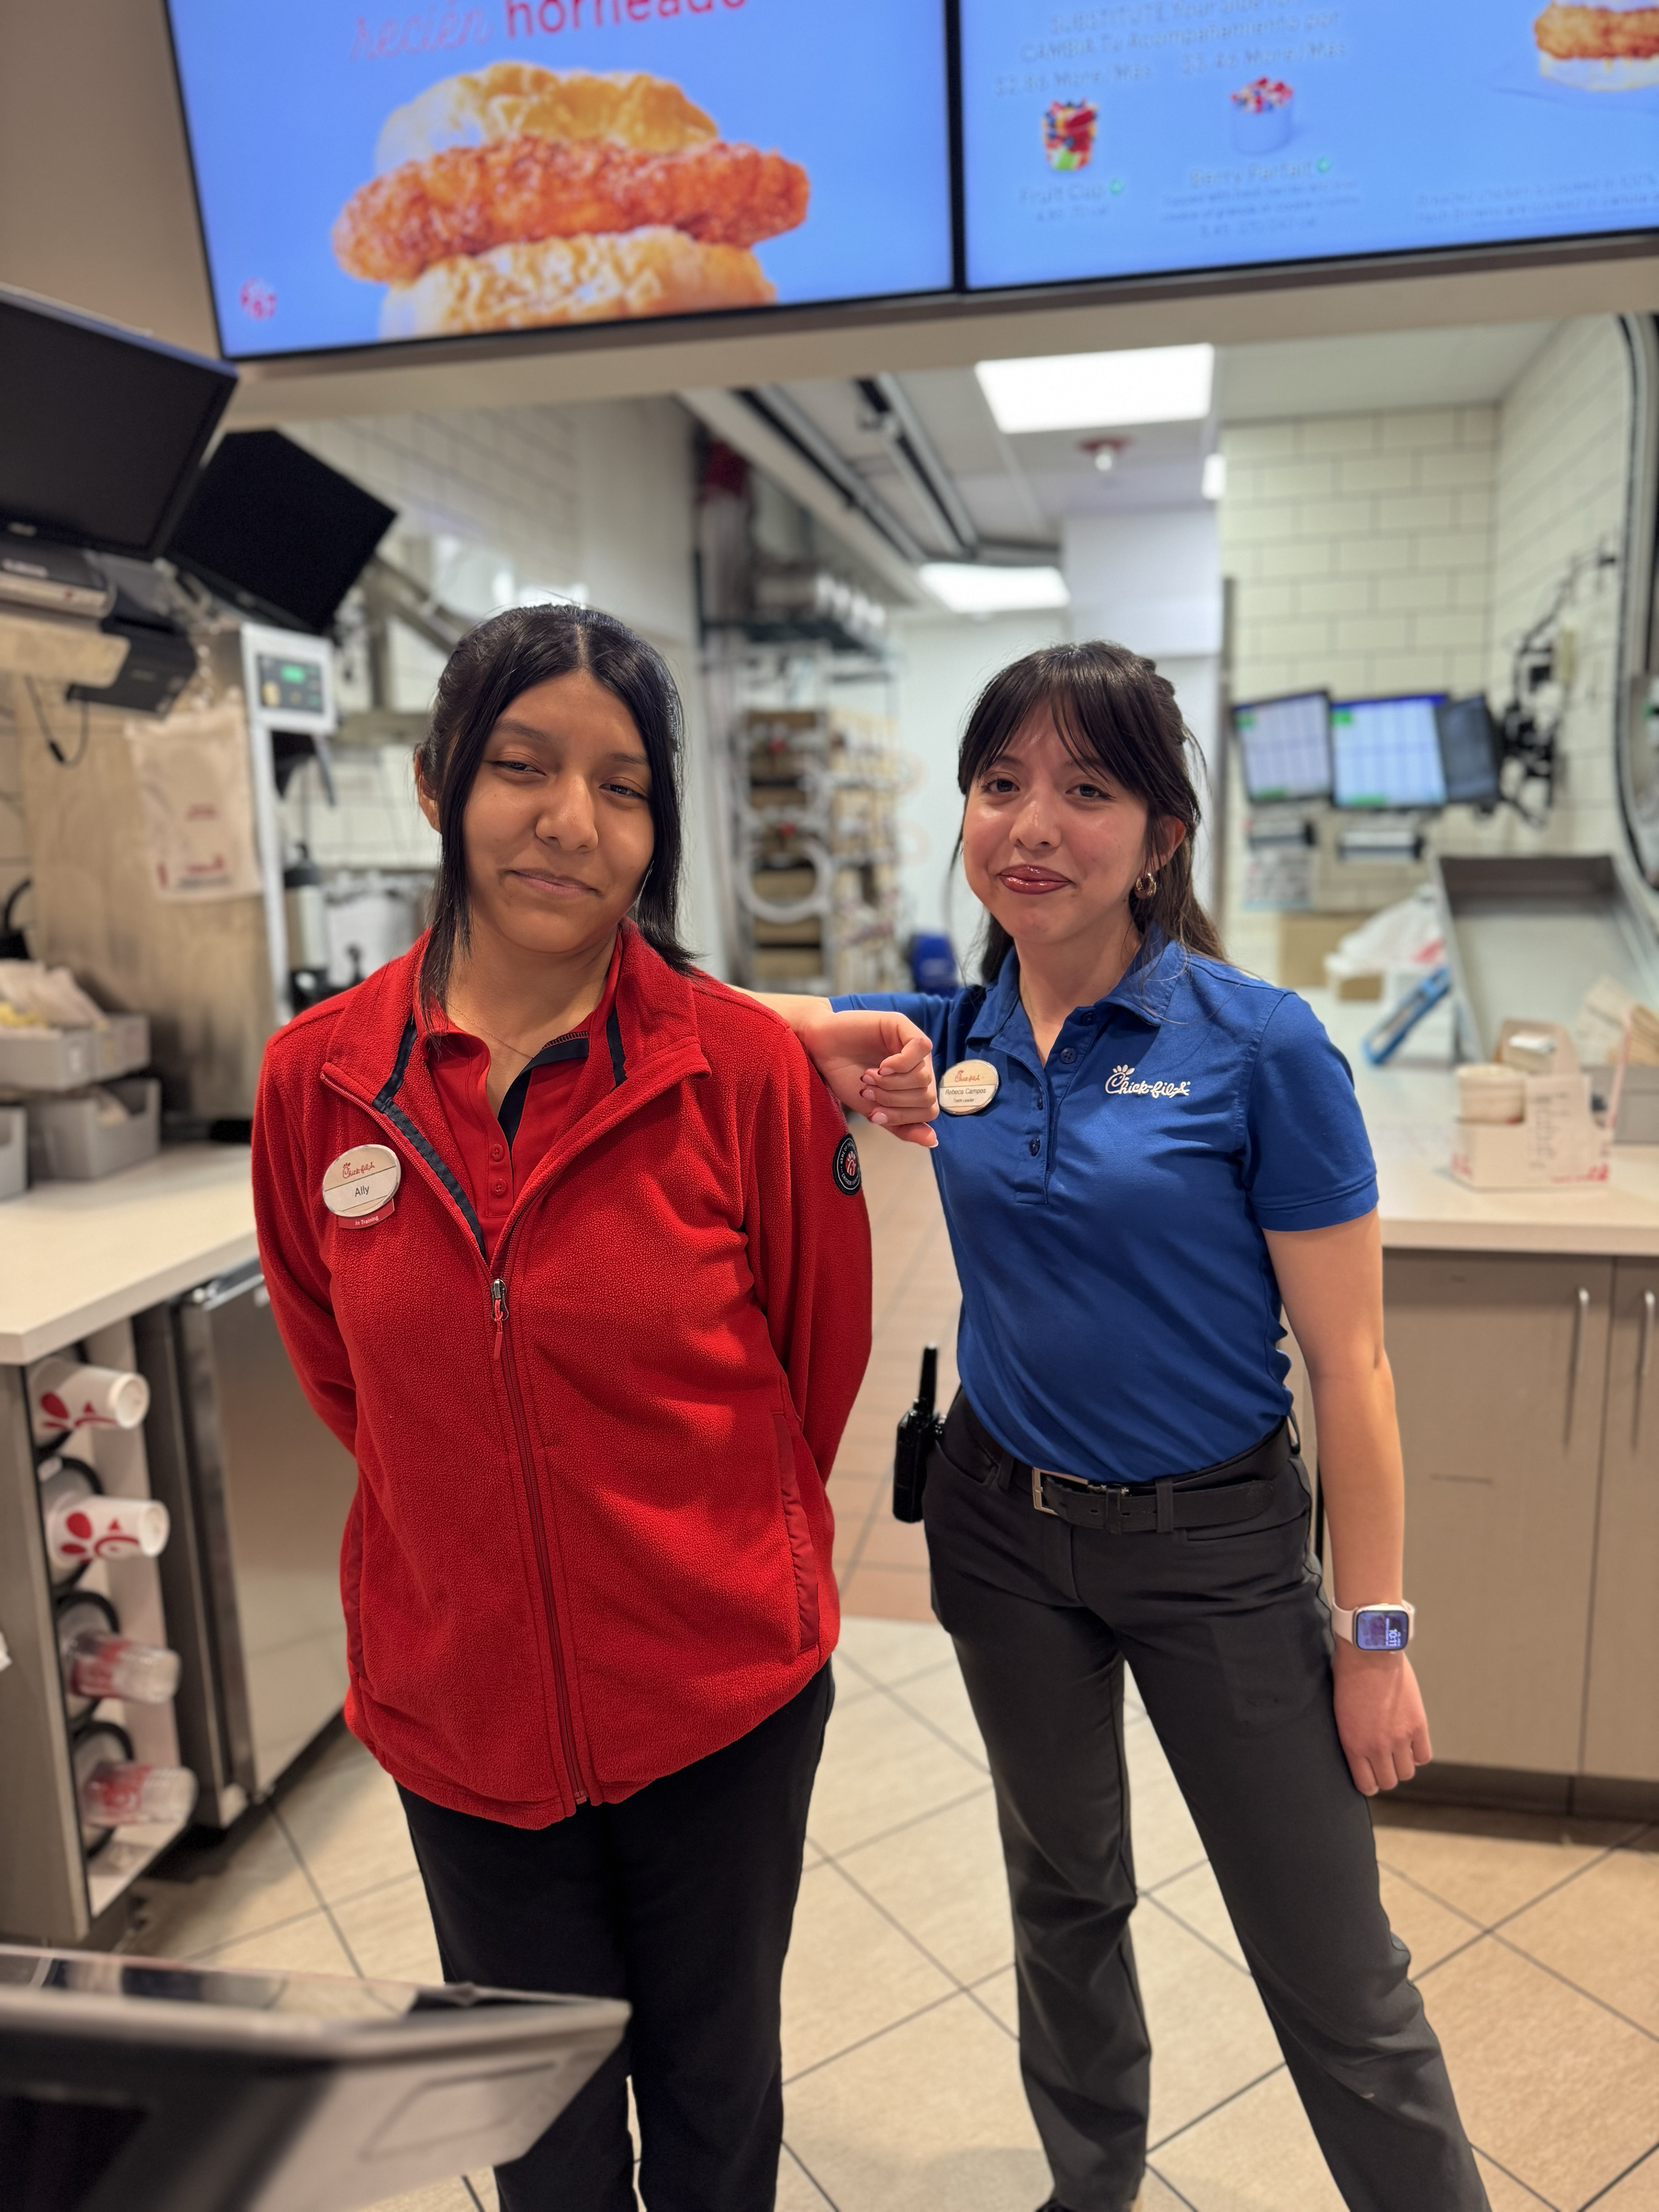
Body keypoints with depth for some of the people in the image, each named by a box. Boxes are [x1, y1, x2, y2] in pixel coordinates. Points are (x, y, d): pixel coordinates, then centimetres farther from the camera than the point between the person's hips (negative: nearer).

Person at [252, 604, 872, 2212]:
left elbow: (821, 1352, -2)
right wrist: (473, 1525, 9)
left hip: (720, 1694, -2)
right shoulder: (317, 1080, -9)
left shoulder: (746, 1067, -17)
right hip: (457, 1699, 2)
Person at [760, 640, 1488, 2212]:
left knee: (1336, 1982, 8)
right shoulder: (954, 1032, -5)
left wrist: (1376, 1636, -9)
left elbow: (1347, 1363, -12)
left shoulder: (1258, 1045, -17)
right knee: (1063, 1896, 25)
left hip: (1216, 1540, -4)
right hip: (1004, 1519, 4)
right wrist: (833, 1050, -20)